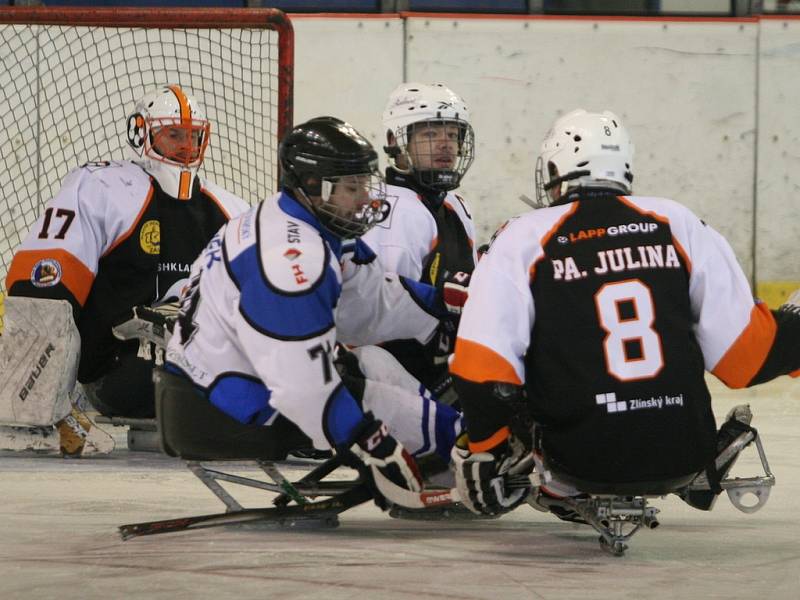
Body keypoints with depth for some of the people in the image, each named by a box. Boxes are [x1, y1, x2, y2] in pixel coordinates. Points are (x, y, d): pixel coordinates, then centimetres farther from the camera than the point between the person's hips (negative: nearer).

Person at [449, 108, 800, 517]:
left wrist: (485, 452, 4)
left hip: (583, 459, -2)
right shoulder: (676, 223, 4)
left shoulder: (524, 238, -1)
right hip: (685, 455, 2)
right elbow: (743, 349, 1)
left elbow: (484, 365, -8)